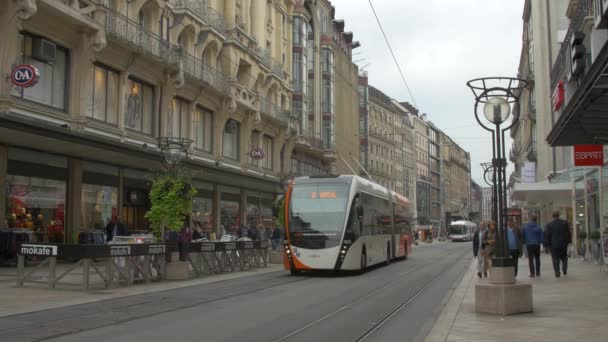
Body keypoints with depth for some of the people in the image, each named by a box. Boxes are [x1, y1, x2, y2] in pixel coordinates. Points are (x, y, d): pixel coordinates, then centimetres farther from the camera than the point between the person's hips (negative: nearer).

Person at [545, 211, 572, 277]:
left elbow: (547, 236, -5)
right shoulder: (565, 222, -2)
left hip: (554, 244, -2)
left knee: (555, 260, 3)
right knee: (564, 258, 18)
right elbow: (569, 233, 1)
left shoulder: (549, 224, -7)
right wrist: (569, 241, 9)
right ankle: (564, 271, 10)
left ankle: (557, 273, 0)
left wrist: (548, 243, 4)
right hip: (564, 244, 2)